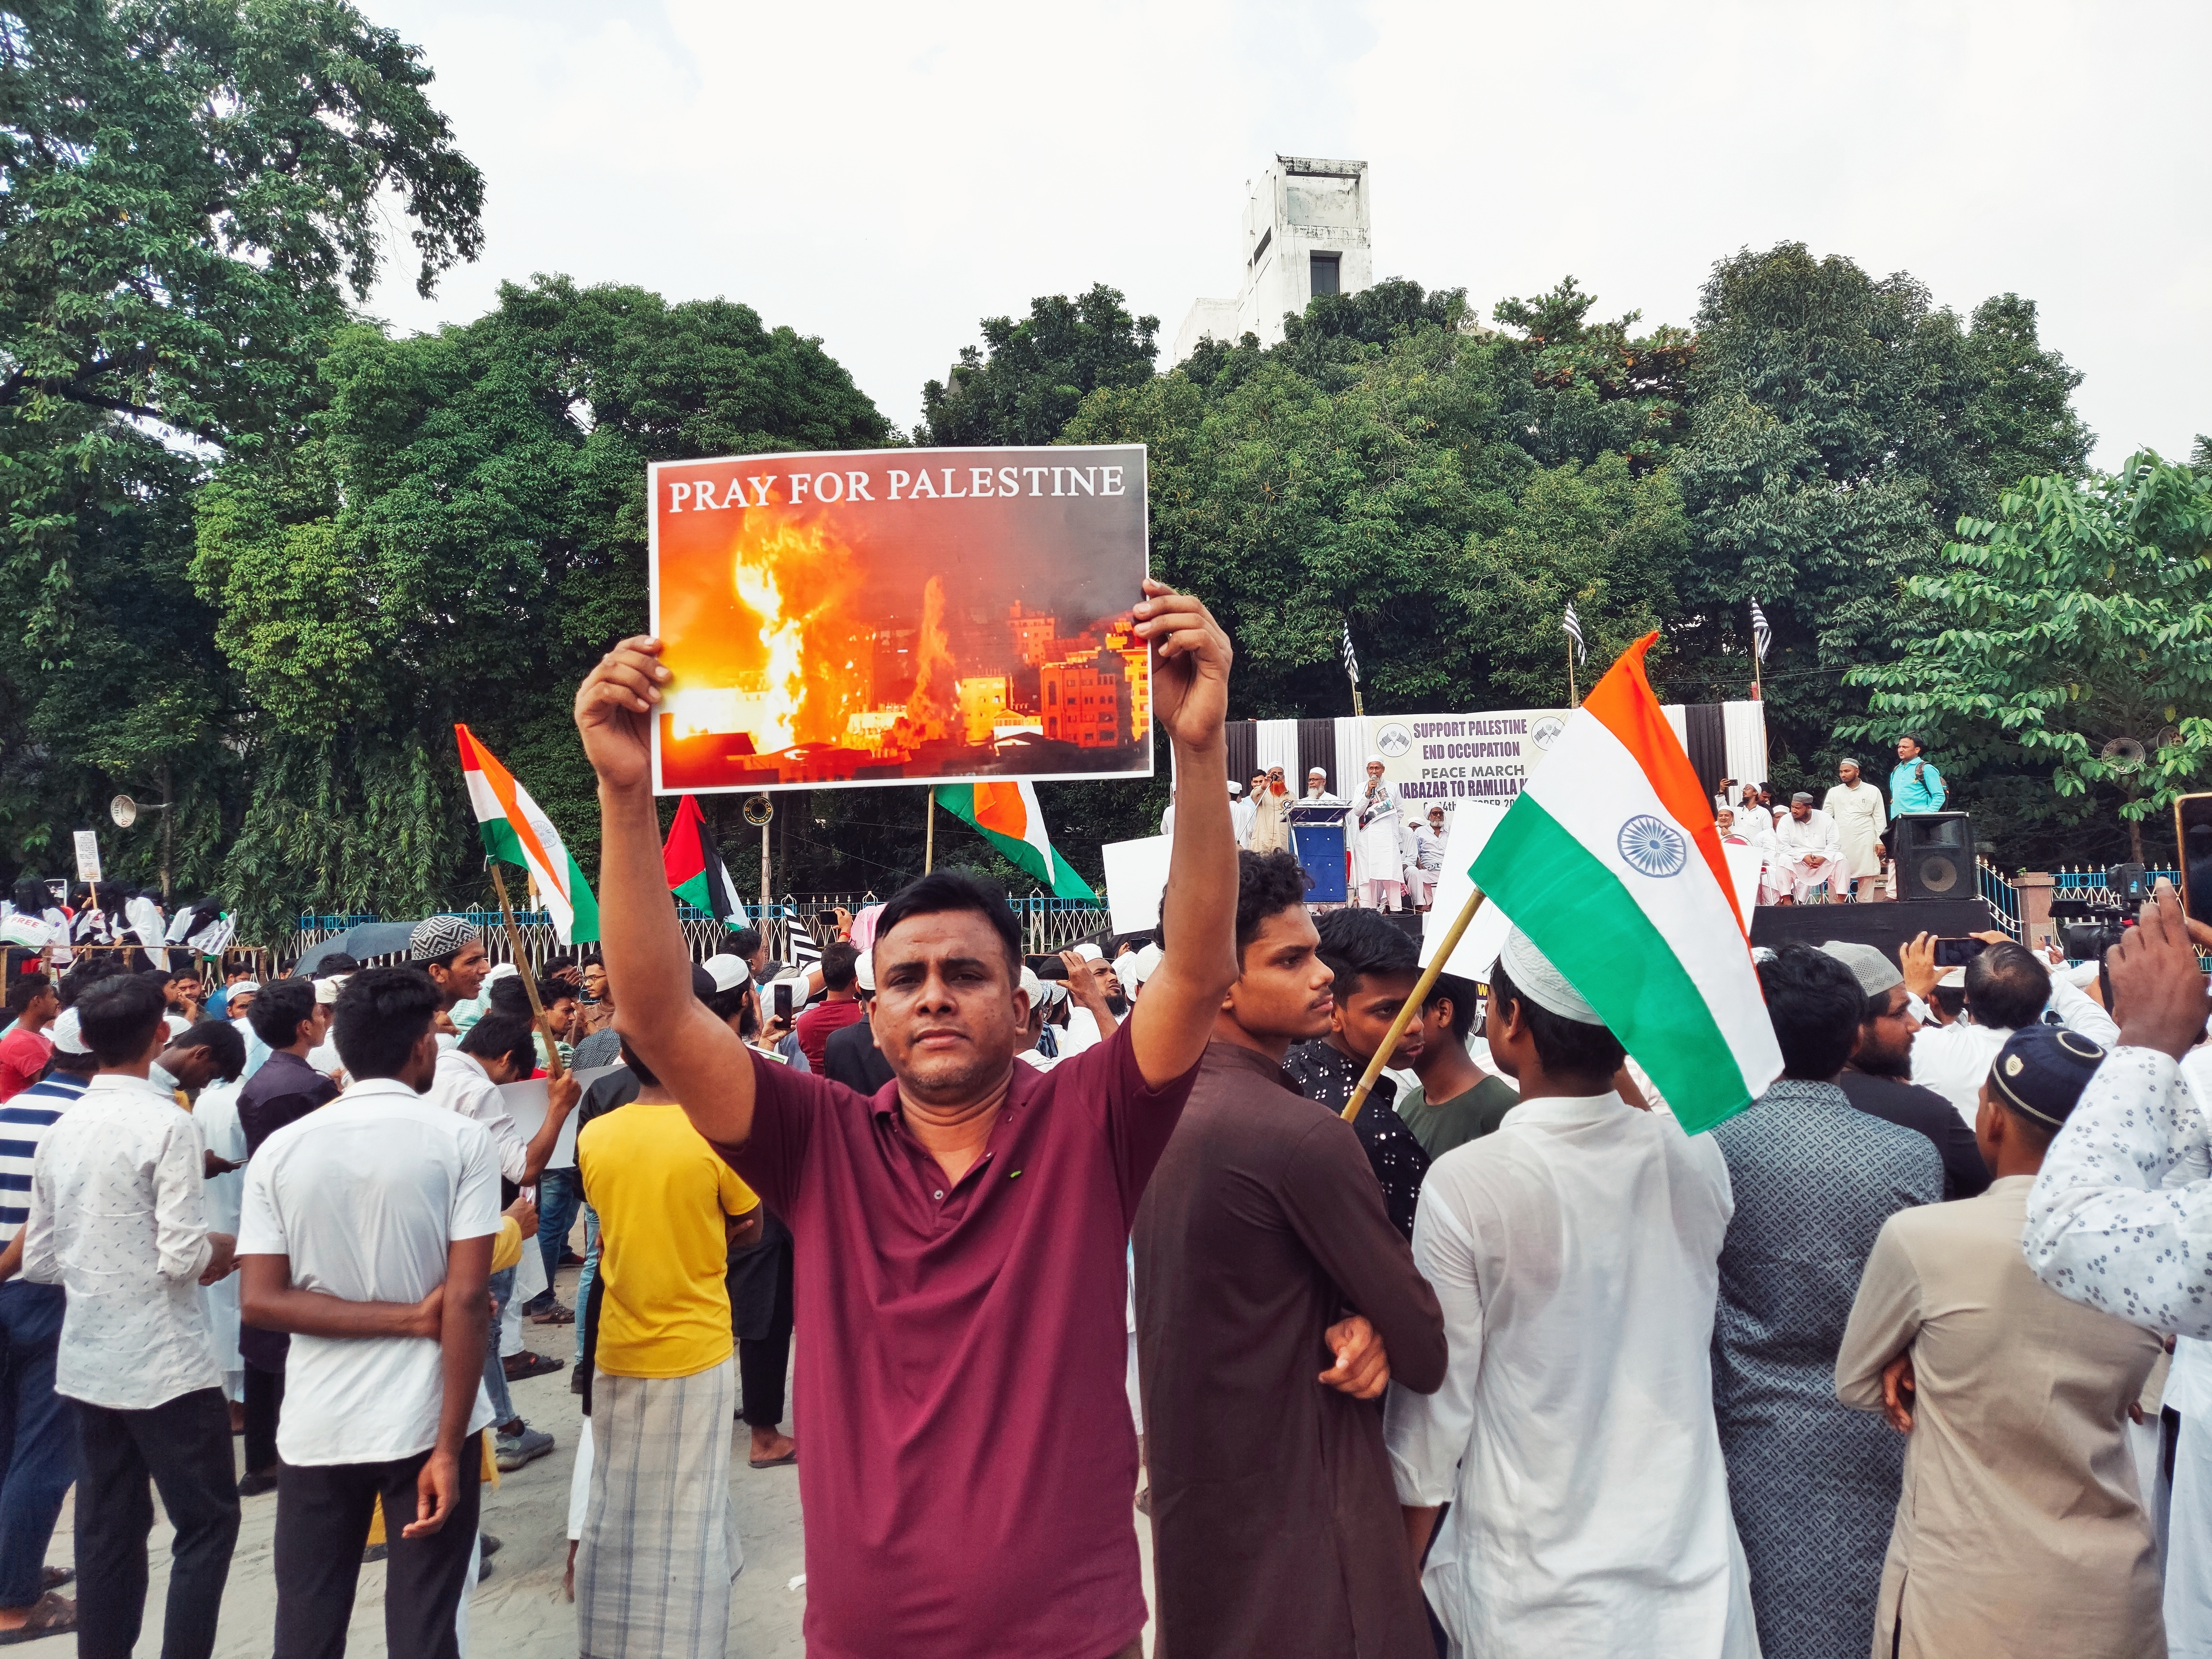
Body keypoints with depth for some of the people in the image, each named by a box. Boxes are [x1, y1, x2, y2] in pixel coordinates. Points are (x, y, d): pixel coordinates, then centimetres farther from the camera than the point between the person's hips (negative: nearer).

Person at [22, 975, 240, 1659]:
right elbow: (184, 1258, -19)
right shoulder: (168, 1123, -16)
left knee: (107, 1531, 15)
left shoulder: (62, 1131, 5)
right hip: (166, 1362, -7)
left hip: (89, 1362, 7)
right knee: (207, 1522, 5)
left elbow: (40, 1261, 11)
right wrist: (222, 1250, 1)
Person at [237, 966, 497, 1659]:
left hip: (317, 1428, 3)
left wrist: (406, 1318, -4)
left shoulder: (281, 1149, -1)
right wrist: (449, 1449, -10)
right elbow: (465, 1301, -14)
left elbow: (260, 1301, -4)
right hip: (427, 1423, -3)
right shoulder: (461, 1141, -10)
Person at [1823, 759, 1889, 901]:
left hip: (1866, 842, -1)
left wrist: (1880, 841, -1)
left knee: (1867, 877, -1)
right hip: (1841, 843, 1)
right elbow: (1825, 818, 9)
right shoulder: (1834, 792, 10)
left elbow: (1880, 818, 6)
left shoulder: (1873, 791, 7)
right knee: (1838, 878, -6)